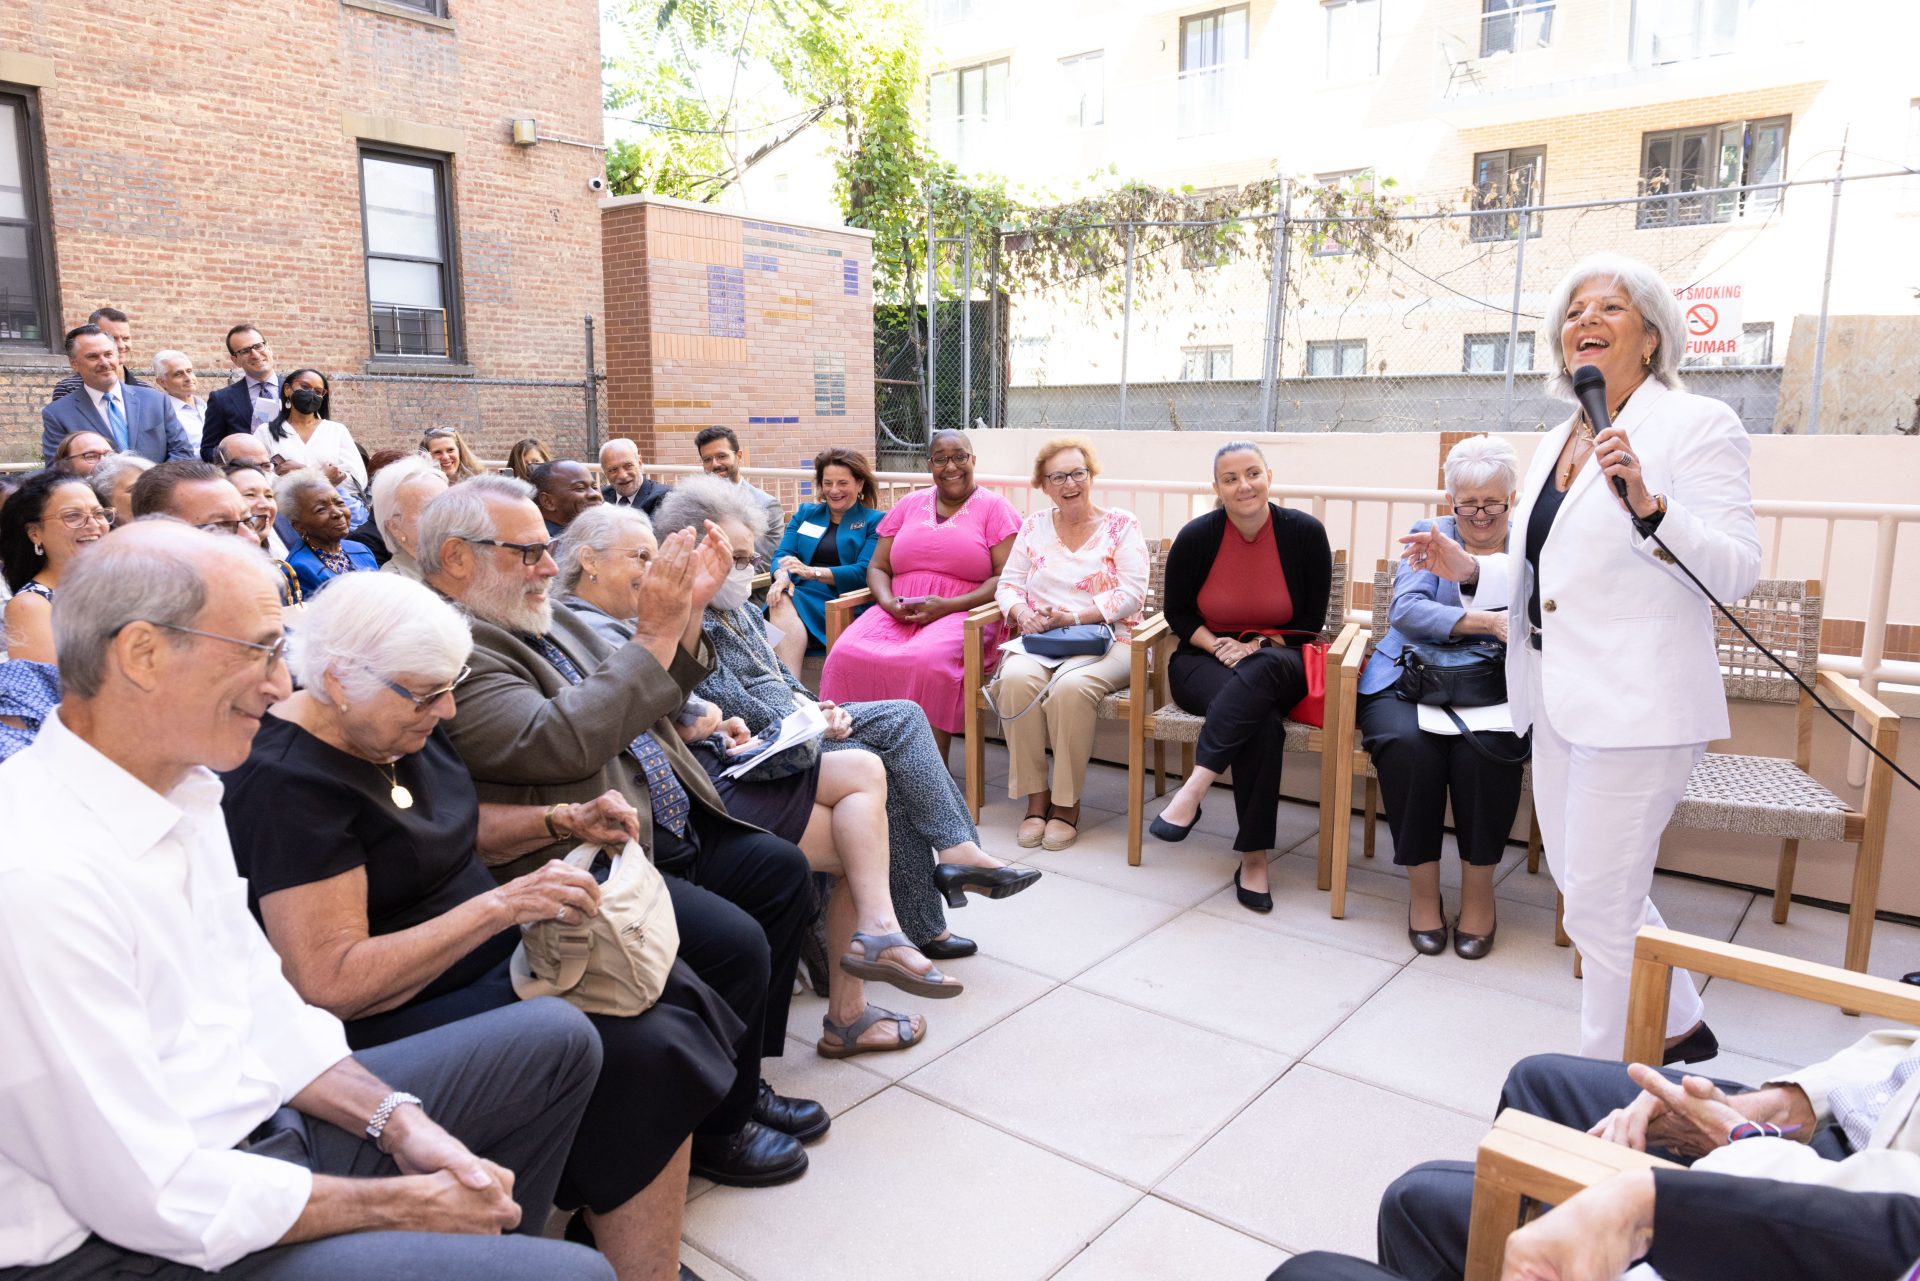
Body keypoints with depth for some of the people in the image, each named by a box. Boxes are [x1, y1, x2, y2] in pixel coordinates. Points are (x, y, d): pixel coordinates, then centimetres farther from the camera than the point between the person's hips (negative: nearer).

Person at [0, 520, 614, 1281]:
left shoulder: (184, 788, 2)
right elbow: (152, 1196, -24)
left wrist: (398, 1124, -3)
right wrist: (409, 1203, -15)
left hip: (261, 1125, 9)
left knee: (555, 1039, 12)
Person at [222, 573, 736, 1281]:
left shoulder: (399, 718, 3)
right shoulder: (290, 783, -22)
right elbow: (331, 983, -26)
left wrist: (566, 822, 3)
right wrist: (502, 905, -31)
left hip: (491, 955, 9)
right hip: (392, 1015, -9)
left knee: (676, 995, -6)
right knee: (642, 1062, -22)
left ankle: (606, 1221, 5)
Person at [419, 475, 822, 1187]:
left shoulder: (545, 618, 14)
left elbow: (645, 705, 19)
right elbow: (560, 744, -30)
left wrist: (689, 610, 4)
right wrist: (655, 633, -24)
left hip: (666, 830, 10)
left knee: (783, 872, 11)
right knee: (735, 943, -22)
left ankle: (742, 1078, 22)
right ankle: (716, 1129, 6)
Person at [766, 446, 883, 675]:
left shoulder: (874, 521, 9)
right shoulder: (805, 512, 23)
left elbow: (864, 572, -5)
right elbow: (782, 553, 10)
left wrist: (811, 572, -17)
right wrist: (782, 577, -15)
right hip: (797, 594, 4)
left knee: (789, 606, -34)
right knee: (781, 603, -33)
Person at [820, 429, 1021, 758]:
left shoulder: (994, 508, 7)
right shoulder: (910, 505, 21)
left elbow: (1006, 579, -3)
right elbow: (877, 567, 20)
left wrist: (947, 605, -15)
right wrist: (888, 602, -4)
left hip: (963, 614, -4)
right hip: (897, 612, 4)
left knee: (928, 661, -38)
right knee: (847, 654, -27)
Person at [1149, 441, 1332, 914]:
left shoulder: (1305, 533, -4)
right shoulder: (1196, 536, -4)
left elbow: (1311, 621, 2)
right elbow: (1177, 613, 6)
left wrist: (1261, 646, -14)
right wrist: (1217, 645, -12)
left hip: (1279, 665, 1)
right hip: (1205, 663, 0)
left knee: (1261, 672, -39)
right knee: (1261, 720, -34)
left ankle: (1194, 787, -39)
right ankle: (1254, 859, -30)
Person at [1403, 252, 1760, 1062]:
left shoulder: (1696, 425, -8)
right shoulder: (1557, 441, 15)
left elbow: (1736, 571, -17)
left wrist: (1646, 505, -32)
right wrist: (1470, 569, 8)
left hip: (1635, 705, -8)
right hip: (1560, 697, 9)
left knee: (1599, 906, -1)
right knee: (1584, 884, 18)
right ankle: (1678, 1027, 39)